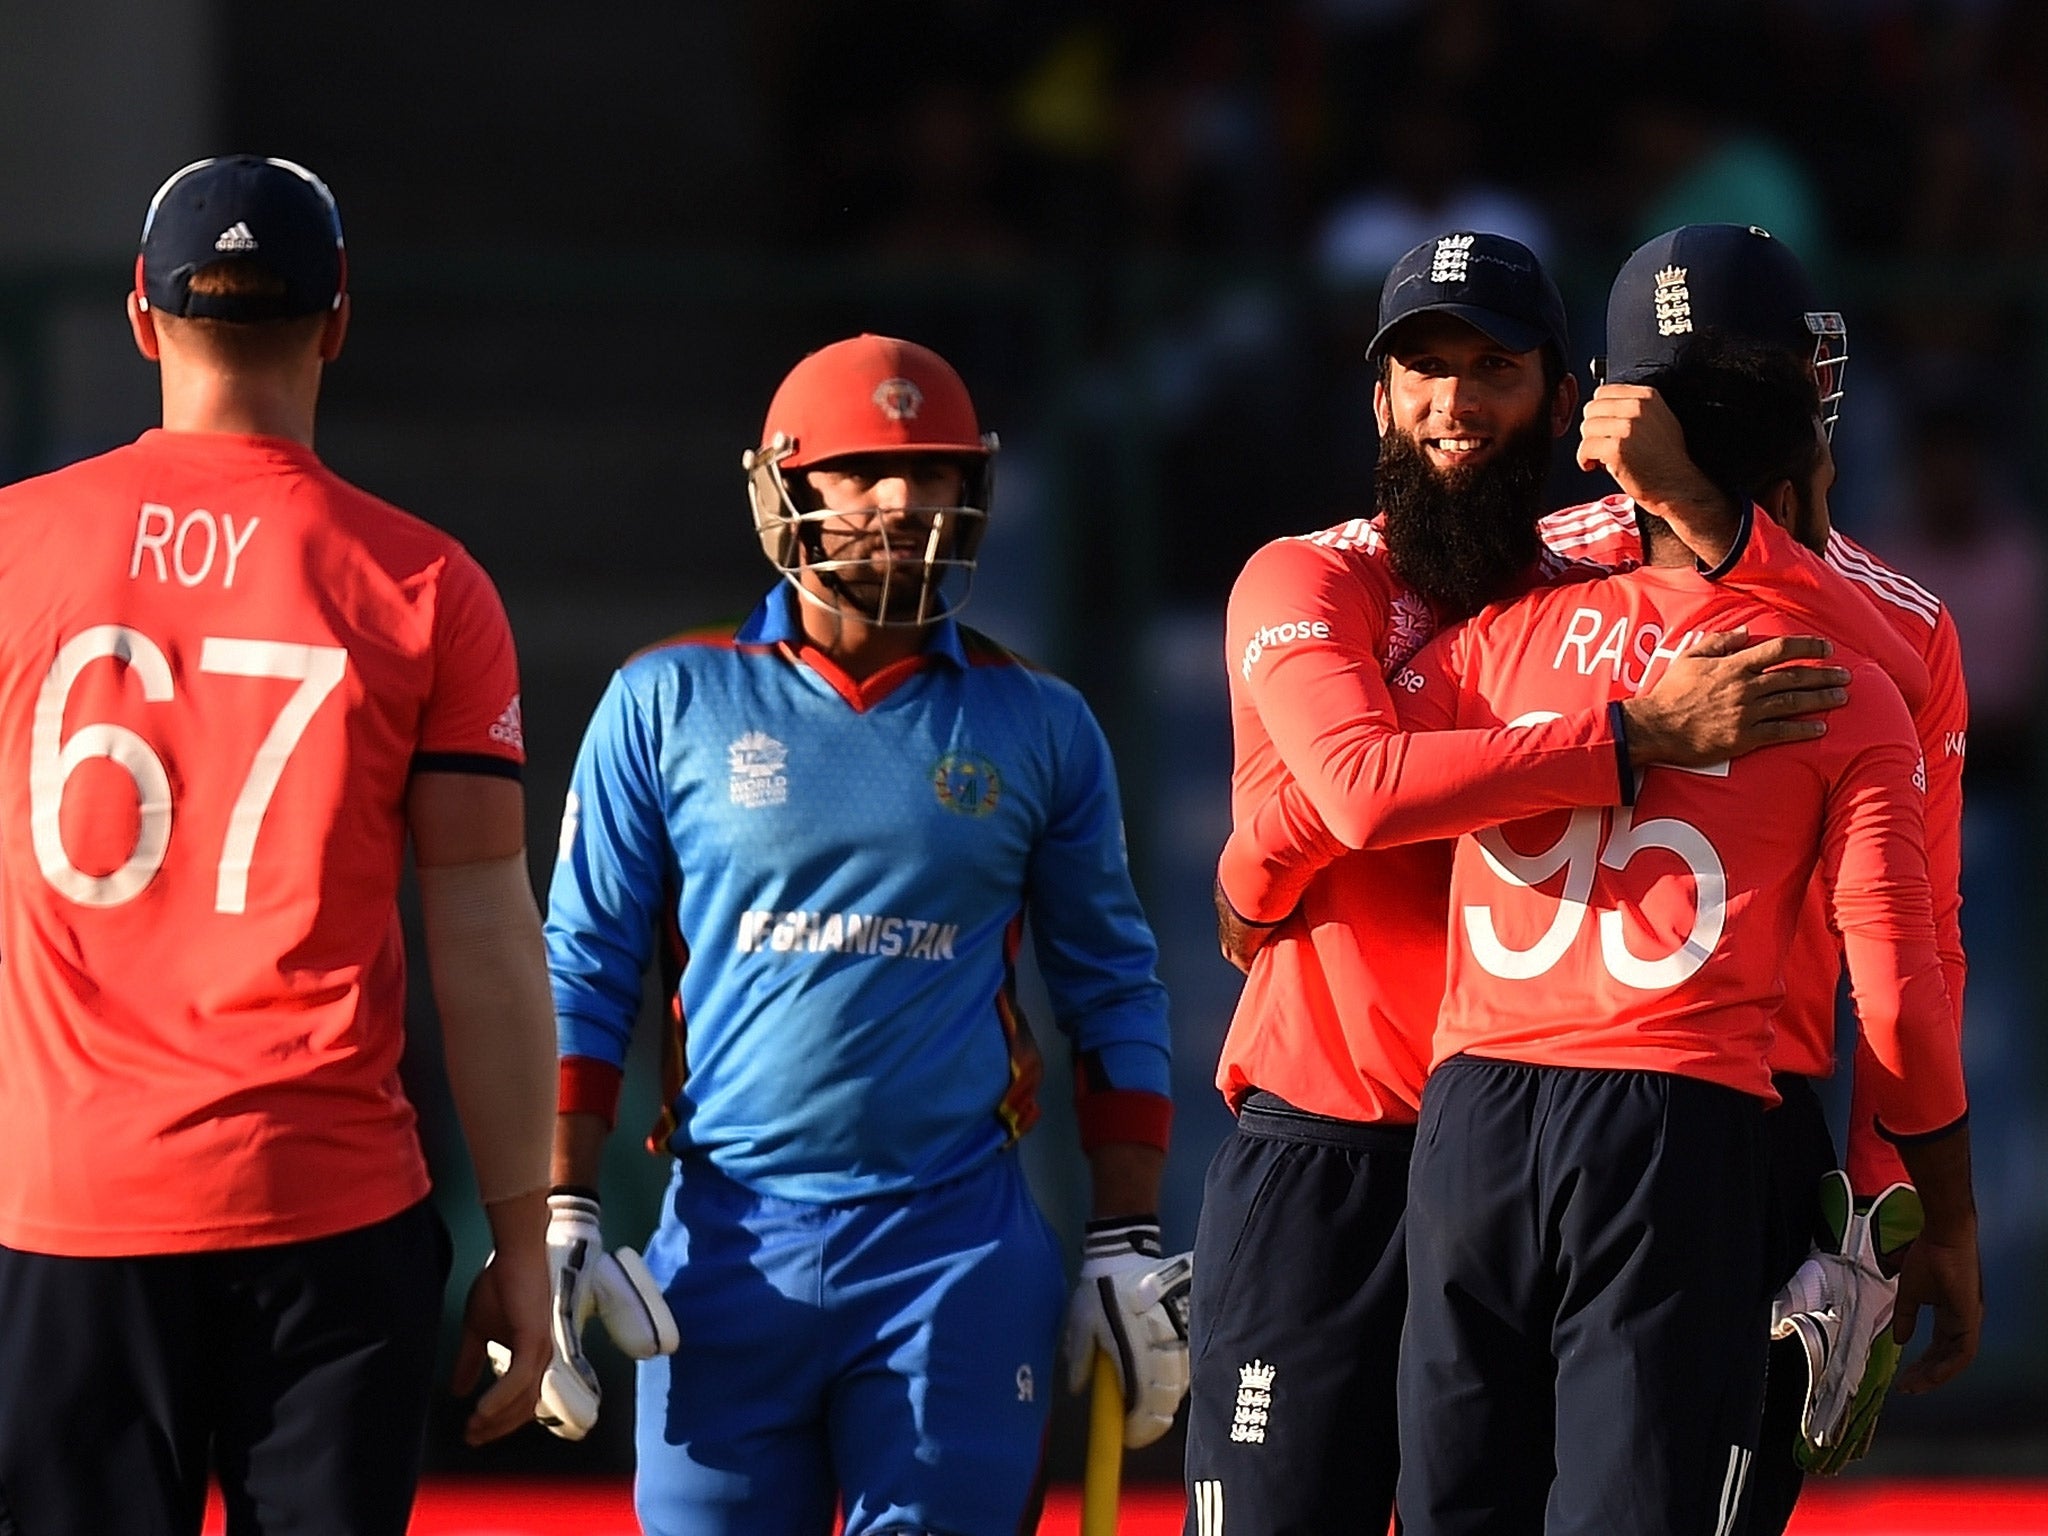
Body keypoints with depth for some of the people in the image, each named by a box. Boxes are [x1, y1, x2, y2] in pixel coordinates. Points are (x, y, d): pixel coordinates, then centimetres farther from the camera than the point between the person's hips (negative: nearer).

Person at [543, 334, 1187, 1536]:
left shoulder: (1038, 728, 9)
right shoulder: (671, 705, 6)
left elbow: (1112, 988, 14)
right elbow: (582, 975, 7)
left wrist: (1130, 1246, 8)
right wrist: (559, 1225, -1)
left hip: (957, 1251, 0)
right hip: (732, 1243, 0)